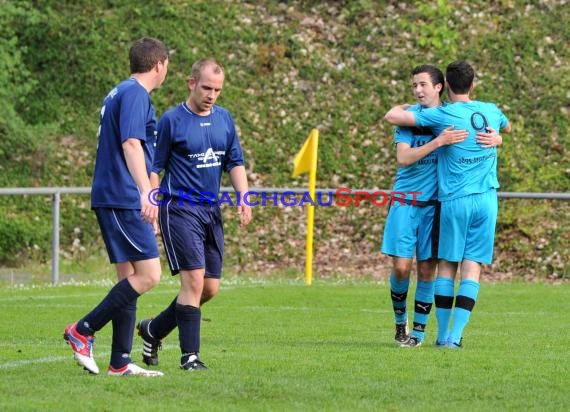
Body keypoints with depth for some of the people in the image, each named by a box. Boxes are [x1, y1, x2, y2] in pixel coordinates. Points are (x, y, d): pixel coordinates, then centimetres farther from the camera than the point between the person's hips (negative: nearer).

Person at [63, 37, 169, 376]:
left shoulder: (121, 93, 21)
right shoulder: (135, 94, -10)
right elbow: (131, 144, -22)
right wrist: (146, 192, -31)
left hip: (113, 199, 10)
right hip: (124, 199, -10)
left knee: (130, 277, 9)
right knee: (148, 275, -11)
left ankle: (120, 363, 7)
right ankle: (83, 332, -9)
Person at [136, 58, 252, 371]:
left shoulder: (224, 119, 11)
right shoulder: (172, 120, -5)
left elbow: (235, 163, 15)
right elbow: (154, 168, -3)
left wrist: (244, 198, 1)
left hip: (211, 210, 7)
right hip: (180, 208, -6)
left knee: (210, 287, 6)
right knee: (194, 281, -14)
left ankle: (154, 330, 24)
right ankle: (190, 355, -8)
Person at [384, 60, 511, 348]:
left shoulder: (442, 115, -8)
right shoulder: (491, 111, 7)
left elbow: (392, 116, -5)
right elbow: (507, 126, 32)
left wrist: (403, 107, 16)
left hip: (454, 200, -3)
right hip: (486, 199, 3)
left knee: (447, 266, 7)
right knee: (472, 268, 1)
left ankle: (442, 334, 7)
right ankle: (456, 335, -6)